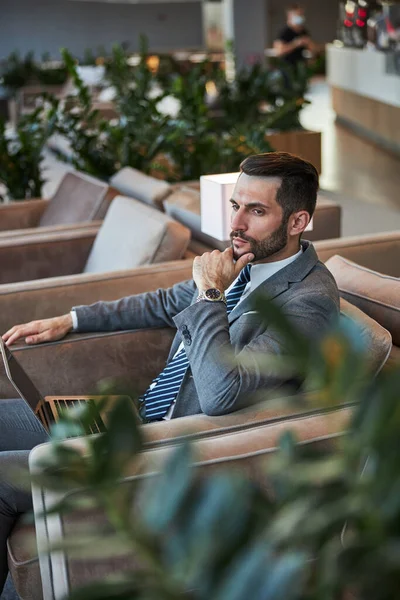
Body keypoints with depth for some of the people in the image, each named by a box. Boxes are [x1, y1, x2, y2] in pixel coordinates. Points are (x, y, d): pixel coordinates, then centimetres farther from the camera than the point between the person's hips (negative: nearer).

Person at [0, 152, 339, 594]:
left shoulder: (310, 300, -21)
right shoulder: (245, 259, 5)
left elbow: (221, 394, -33)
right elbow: (166, 304, 22)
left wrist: (209, 292, -24)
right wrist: (70, 320, 19)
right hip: (146, 413, 9)